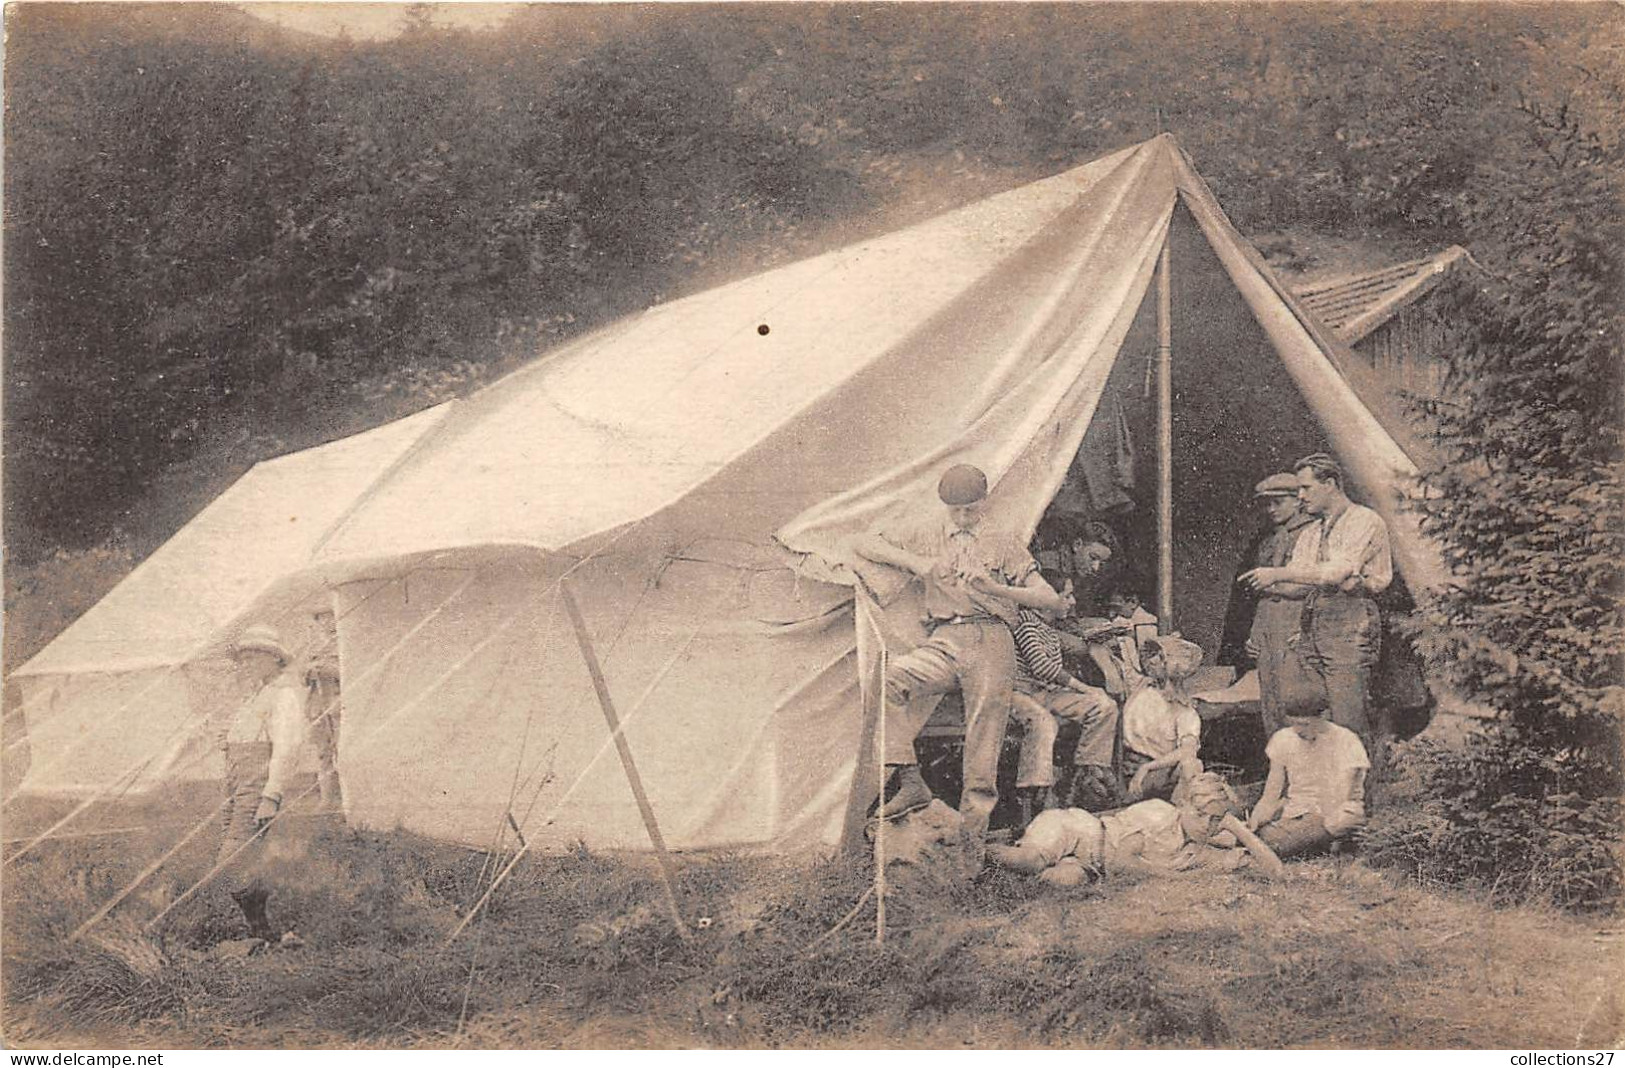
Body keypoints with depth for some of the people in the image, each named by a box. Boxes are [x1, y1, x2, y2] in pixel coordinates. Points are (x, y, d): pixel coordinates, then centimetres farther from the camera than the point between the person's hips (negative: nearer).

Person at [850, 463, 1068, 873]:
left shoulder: (1004, 546, 20)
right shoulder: (927, 532, 22)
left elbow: (1052, 601, 11)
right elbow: (862, 543, 18)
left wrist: (997, 589, -5)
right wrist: (915, 563, 4)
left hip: (992, 641, 0)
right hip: (945, 641, 0)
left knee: (986, 728, -16)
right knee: (889, 677, -29)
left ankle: (974, 825, -13)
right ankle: (910, 781, -30)